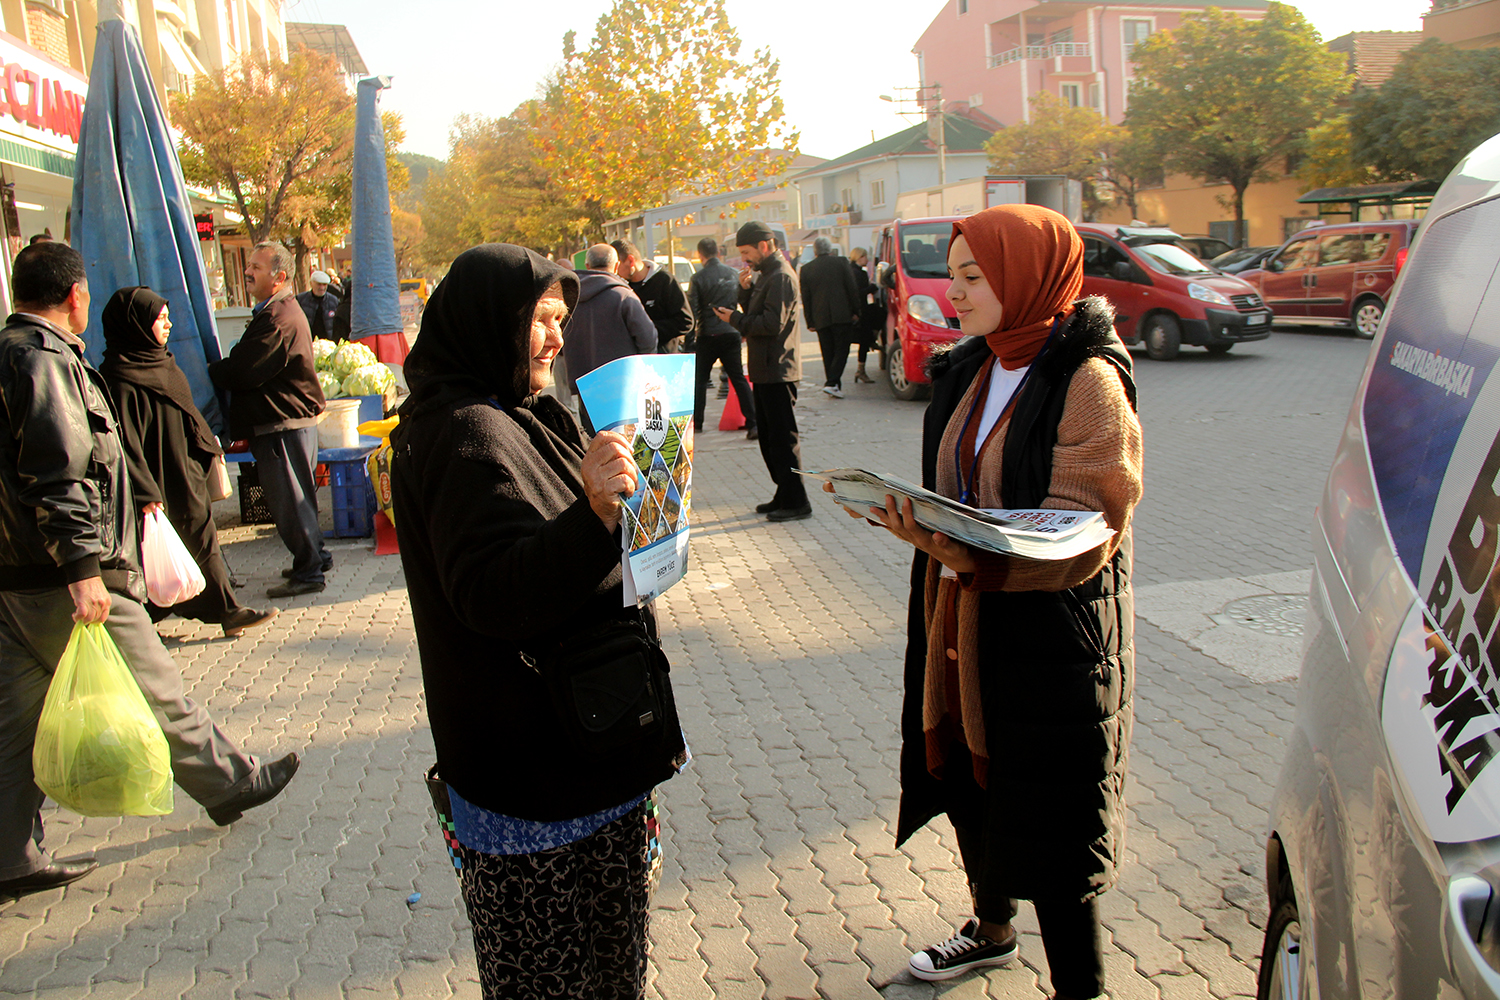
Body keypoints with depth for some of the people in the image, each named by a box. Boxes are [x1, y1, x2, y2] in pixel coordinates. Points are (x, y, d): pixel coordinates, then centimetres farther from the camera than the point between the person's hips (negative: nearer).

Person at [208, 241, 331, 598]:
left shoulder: (280, 317, -19)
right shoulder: (273, 312, 17)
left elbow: (245, 371, -22)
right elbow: (247, 367, 19)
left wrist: (207, 372, -5)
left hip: (284, 425, -11)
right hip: (282, 421, 11)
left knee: (289, 500, -3)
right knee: (290, 498, 18)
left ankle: (308, 572, 5)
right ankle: (314, 558, 29)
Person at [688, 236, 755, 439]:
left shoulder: (698, 278, -7)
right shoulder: (734, 274, 3)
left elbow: (692, 310, -7)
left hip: (708, 335, -3)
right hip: (731, 333, 3)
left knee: (700, 379, 12)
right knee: (738, 378, 5)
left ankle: (696, 421, 16)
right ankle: (753, 423, -5)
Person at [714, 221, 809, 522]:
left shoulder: (781, 277, -15)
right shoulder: (765, 275, 17)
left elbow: (772, 324, -22)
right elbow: (754, 313, 17)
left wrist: (735, 319, -13)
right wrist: (746, 289, 1)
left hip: (777, 372, -10)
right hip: (765, 370, 10)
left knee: (783, 438, -6)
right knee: (768, 437, 15)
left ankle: (796, 502, 1)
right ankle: (784, 495, 24)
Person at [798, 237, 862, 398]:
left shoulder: (805, 269, 5)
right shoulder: (841, 263, 1)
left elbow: (805, 298, 6)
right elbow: (852, 289, 0)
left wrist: (810, 322, 11)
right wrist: (855, 311, 9)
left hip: (820, 318, 2)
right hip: (842, 315, -2)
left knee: (828, 353, 10)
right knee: (841, 350, 1)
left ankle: (833, 385, 10)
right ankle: (832, 383, -12)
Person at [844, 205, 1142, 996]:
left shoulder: (1087, 379, -15)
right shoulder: (974, 370, 9)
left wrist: (953, 545, -34)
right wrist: (896, 508, 0)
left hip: (1051, 639, -8)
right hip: (963, 621, 8)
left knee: (1048, 821, 4)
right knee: (971, 788, 22)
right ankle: (991, 928, 47)